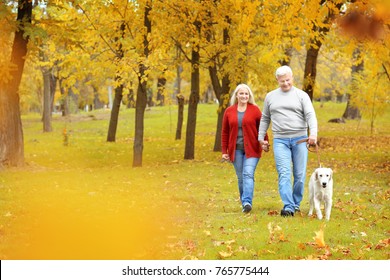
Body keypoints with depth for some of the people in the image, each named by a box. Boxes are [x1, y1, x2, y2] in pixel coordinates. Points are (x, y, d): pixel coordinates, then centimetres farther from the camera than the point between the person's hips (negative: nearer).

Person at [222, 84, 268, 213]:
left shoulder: (255, 110, 1)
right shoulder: (229, 111, 7)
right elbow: (225, 132, 9)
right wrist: (224, 151, 7)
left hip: (251, 149, -3)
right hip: (236, 150, 3)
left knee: (248, 174, -15)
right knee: (240, 177, 6)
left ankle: (247, 202, -22)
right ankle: (243, 203, 14)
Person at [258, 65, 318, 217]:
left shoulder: (301, 95, 3)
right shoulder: (270, 97, 12)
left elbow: (310, 115, -8)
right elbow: (265, 119, 20)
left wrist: (313, 133, -23)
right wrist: (261, 137, 15)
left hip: (300, 139, -1)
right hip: (280, 140, 1)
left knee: (300, 175, 3)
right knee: (284, 174, -11)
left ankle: (296, 204, 19)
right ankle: (288, 207, -18)